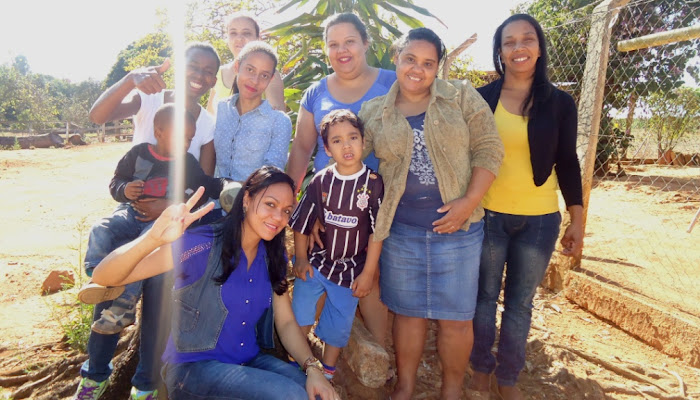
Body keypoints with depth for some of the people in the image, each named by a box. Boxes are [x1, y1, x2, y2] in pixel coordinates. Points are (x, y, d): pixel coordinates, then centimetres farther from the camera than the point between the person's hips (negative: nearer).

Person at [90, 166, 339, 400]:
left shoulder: (273, 258, 1)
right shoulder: (203, 246, -19)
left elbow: (285, 322, 2)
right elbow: (103, 277, -24)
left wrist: (312, 367, -15)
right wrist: (153, 239, -44)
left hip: (250, 361, 5)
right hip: (193, 367, -5)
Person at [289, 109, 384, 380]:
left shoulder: (373, 183, -13)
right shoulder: (320, 181, -7)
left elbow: (377, 232, -10)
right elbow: (302, 223, 2)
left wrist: (368, 273, -9)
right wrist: (301, 259, 3)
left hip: (351, 270, -1)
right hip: (316, 263, 2)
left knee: (338, 326, 12)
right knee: (299, 315, 8)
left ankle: (327, 373, 37)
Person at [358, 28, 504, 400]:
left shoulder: (461, 97, 1)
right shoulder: (373, 111, 5)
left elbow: (488, 149, -3)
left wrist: (469, 202, -14)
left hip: (456, 226, -1)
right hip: (400, 230, 2)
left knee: (456, 317, 9)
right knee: (407, 312, 15)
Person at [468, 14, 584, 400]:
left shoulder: (559, 103, 1)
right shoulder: (481, 99, -1)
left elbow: (567, 163, 4)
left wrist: (578, 221, 2)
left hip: (539, 219, 1)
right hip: (487, 216, 0)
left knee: (520, 302, 10)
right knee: (484, 295, 11)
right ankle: (481, 368, 31)